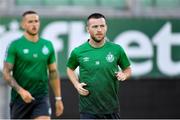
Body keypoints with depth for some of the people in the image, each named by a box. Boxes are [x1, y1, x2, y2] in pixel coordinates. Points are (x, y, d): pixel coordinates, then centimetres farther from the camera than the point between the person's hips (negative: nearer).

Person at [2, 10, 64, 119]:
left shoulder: (48, 45, 7)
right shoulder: (15, 45, -4)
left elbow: (53, 73, 13)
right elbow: (6, 72, -8)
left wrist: (58, 98, 11)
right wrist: (21, 91, -21)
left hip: (42, 98, 2)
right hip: (20, 97, -2)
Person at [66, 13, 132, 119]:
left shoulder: (117, 49, -1)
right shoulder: (78, 52, -2)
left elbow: (128, 69, 12)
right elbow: (70, 69, 17)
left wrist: (124, 75, -11)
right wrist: (77, 84, 0)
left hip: (111, 108, 1)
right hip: (88, 110, -1)